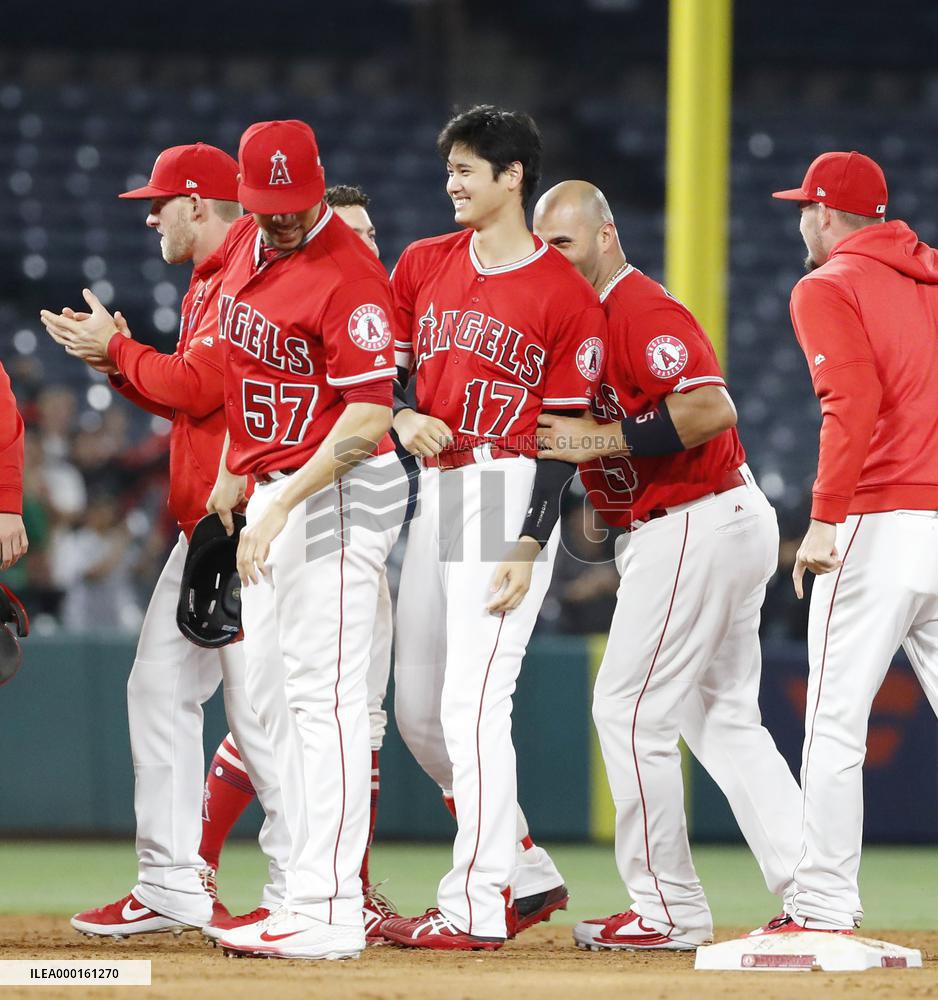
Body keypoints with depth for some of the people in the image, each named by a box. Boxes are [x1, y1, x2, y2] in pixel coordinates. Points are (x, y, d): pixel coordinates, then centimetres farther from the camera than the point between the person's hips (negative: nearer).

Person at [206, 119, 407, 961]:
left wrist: (283, 506, -31)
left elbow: (368, 418, -27)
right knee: (272, 694, 13)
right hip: (271, 488, 10)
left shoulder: (349, 277, -21)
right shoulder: (246, 244, 7)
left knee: (323, 695, -13)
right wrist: (233, 472, 20)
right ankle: (308, 888, 19)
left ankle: (329, 913, -16)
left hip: (339, 492, -10)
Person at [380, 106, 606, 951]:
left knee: (472, 704, -13)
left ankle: (475, 907, -8)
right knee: (417, 708, 10)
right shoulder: (424, 265, 11)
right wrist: (402, 419, -8)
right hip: (433, 491, 8)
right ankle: (528, 876, 22)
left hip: (508, 494, -7)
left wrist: (530, 546, -16)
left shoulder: (567, 296, -7)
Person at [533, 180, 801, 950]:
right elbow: (574, 426, 23)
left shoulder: (642, 311, -16)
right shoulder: (587, 316, 16)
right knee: (724, 718, 12)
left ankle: (669, 910, 0)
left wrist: (597, 442, -24)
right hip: (727, 523, 11)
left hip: (694, 531, -11)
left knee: (630, 709, -5)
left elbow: (710, 410, -28)